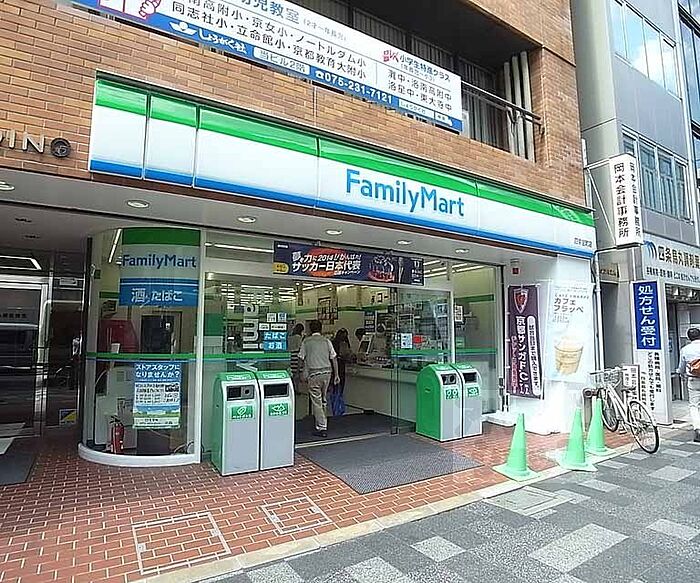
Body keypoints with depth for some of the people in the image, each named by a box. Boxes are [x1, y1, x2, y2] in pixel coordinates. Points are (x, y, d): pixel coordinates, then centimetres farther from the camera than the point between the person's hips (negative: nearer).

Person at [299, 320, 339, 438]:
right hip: (327, 371, 4)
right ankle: (322, 423, 27)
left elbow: (301, 359, 5)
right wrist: (336, 375, 11)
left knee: (316, 401, 0)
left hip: (314, 373, -4)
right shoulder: (326, 341, 7)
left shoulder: (306, 341, 2)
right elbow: (334, 359, 5)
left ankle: (322, 428, -1)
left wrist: (303, 373, 17)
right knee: (323, 399, 18)